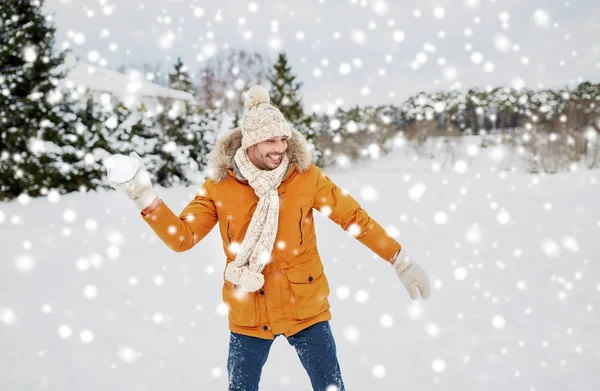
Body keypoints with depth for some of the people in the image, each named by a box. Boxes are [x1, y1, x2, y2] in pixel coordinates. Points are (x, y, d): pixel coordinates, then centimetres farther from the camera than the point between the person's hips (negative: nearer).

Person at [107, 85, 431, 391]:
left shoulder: (306, 176, -7)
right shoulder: (220, 185, -5)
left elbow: (354, 218, 0)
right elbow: (181, 236, -5)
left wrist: (402, 262, 0)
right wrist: (144, 196, -17)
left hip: (306, 309, 0)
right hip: (248, 317, 1)